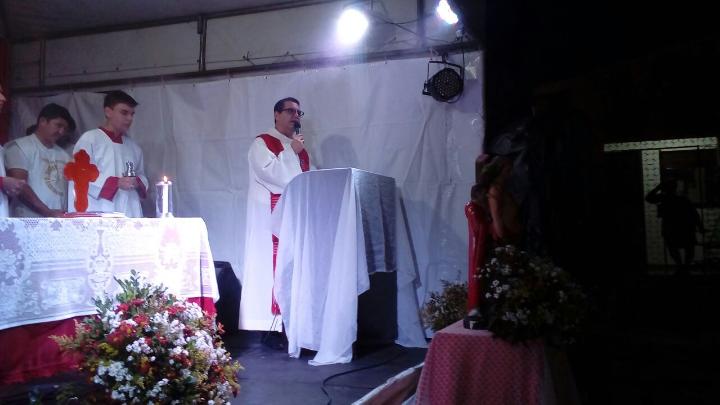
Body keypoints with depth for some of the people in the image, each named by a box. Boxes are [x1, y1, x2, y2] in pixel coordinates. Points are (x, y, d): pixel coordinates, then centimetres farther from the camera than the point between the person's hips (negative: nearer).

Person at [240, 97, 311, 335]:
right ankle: (267, 328, -9)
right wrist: (290, 152, -9)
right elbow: (268, 171, -15)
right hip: (270, 217, -7)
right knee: (269, 267, -10)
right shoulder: (262, 143, 1)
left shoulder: (301, 150, 21)